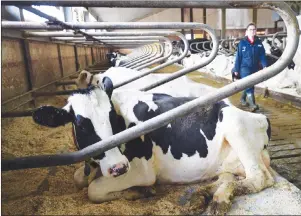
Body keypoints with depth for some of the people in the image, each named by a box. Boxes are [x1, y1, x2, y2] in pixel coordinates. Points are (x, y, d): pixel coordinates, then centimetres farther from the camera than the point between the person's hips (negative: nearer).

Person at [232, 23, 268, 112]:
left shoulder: (259, 43, 2)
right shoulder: (242, 43, -7)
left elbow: (262, 55, -1)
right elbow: (238, 57, -5)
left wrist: (265, 66, -16)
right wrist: (236, 69, -4)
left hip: (255, 68, 5)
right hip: (245, 67, -4)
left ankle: (242, 98, 38)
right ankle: (252, 104, -20)